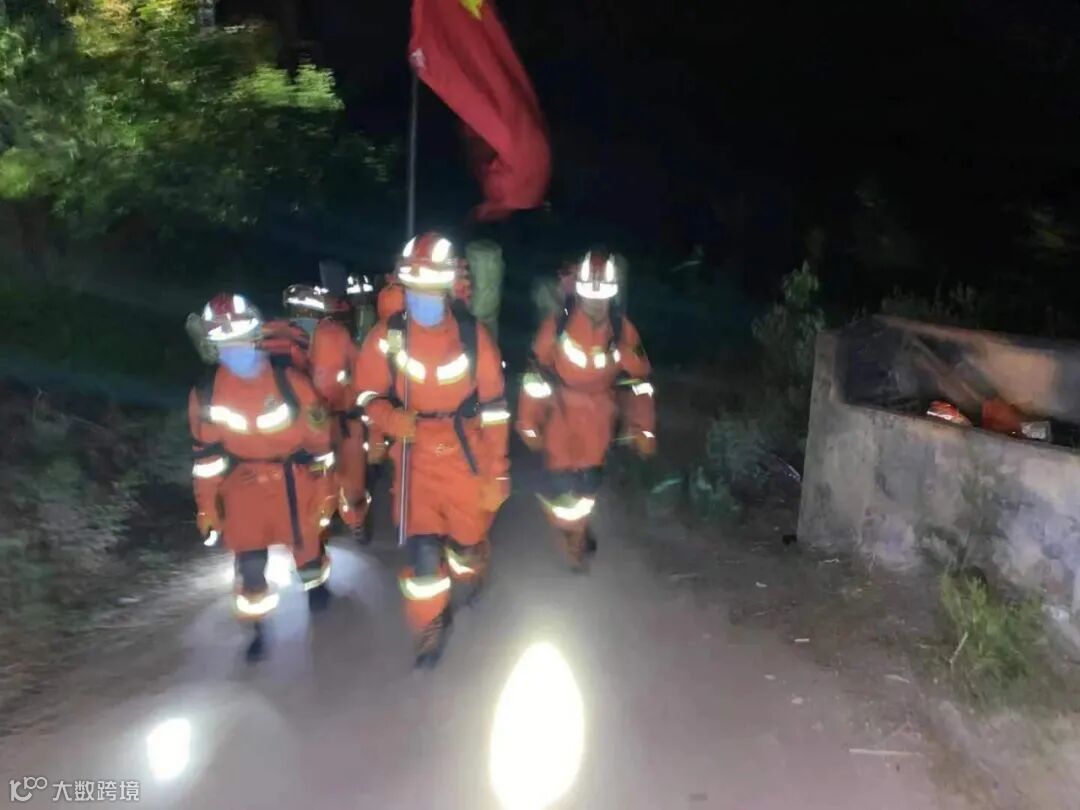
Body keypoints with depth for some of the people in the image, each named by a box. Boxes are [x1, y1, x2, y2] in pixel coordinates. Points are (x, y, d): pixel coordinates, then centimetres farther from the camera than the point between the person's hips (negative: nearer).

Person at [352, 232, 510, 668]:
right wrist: (390, 417, -21)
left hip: (467, 455, 0)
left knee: (468, 536, 16)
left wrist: (495, 473, -5)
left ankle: (469, 577, 55)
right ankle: (430, 628, 22)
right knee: (421, 547, -5)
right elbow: (368, 390, 2)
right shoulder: (387, 335, -10)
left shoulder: (473, 335, -12)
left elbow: (493, 408, -6)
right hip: (416, 457, 0)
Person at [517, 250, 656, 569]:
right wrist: (529, 423, -8)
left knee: (589, 479, 12)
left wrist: (643, 427, -5)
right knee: (561, 479, -2)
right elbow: (537, 374, -11)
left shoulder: (623, 330, -11)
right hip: (561, 410, -2)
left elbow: (637, 380, -3)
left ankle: (577, 533, 40)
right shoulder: (557, 324, -18)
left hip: (598, 414, 2)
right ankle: (567, 529, 30)